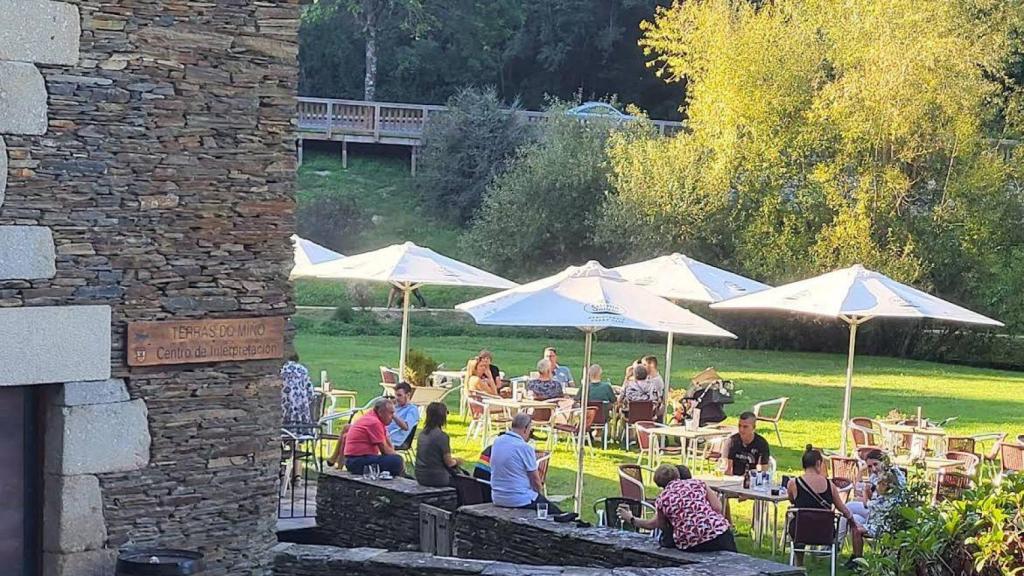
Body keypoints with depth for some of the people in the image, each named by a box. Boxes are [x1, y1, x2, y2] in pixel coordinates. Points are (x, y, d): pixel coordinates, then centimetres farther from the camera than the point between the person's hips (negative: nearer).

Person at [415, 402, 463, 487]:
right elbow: (449, 463, -12)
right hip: (437, 479, -8)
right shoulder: (442, 436, -17)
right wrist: (457, 461, 10)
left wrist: (453, 460, 19)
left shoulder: (422, 434, 7)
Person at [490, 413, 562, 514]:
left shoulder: (497, 442, 3)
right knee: (556, 513, 5)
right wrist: (540, 492, 9)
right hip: (521, 500, -8)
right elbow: (535, 479, -8)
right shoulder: (525, 448, -17)